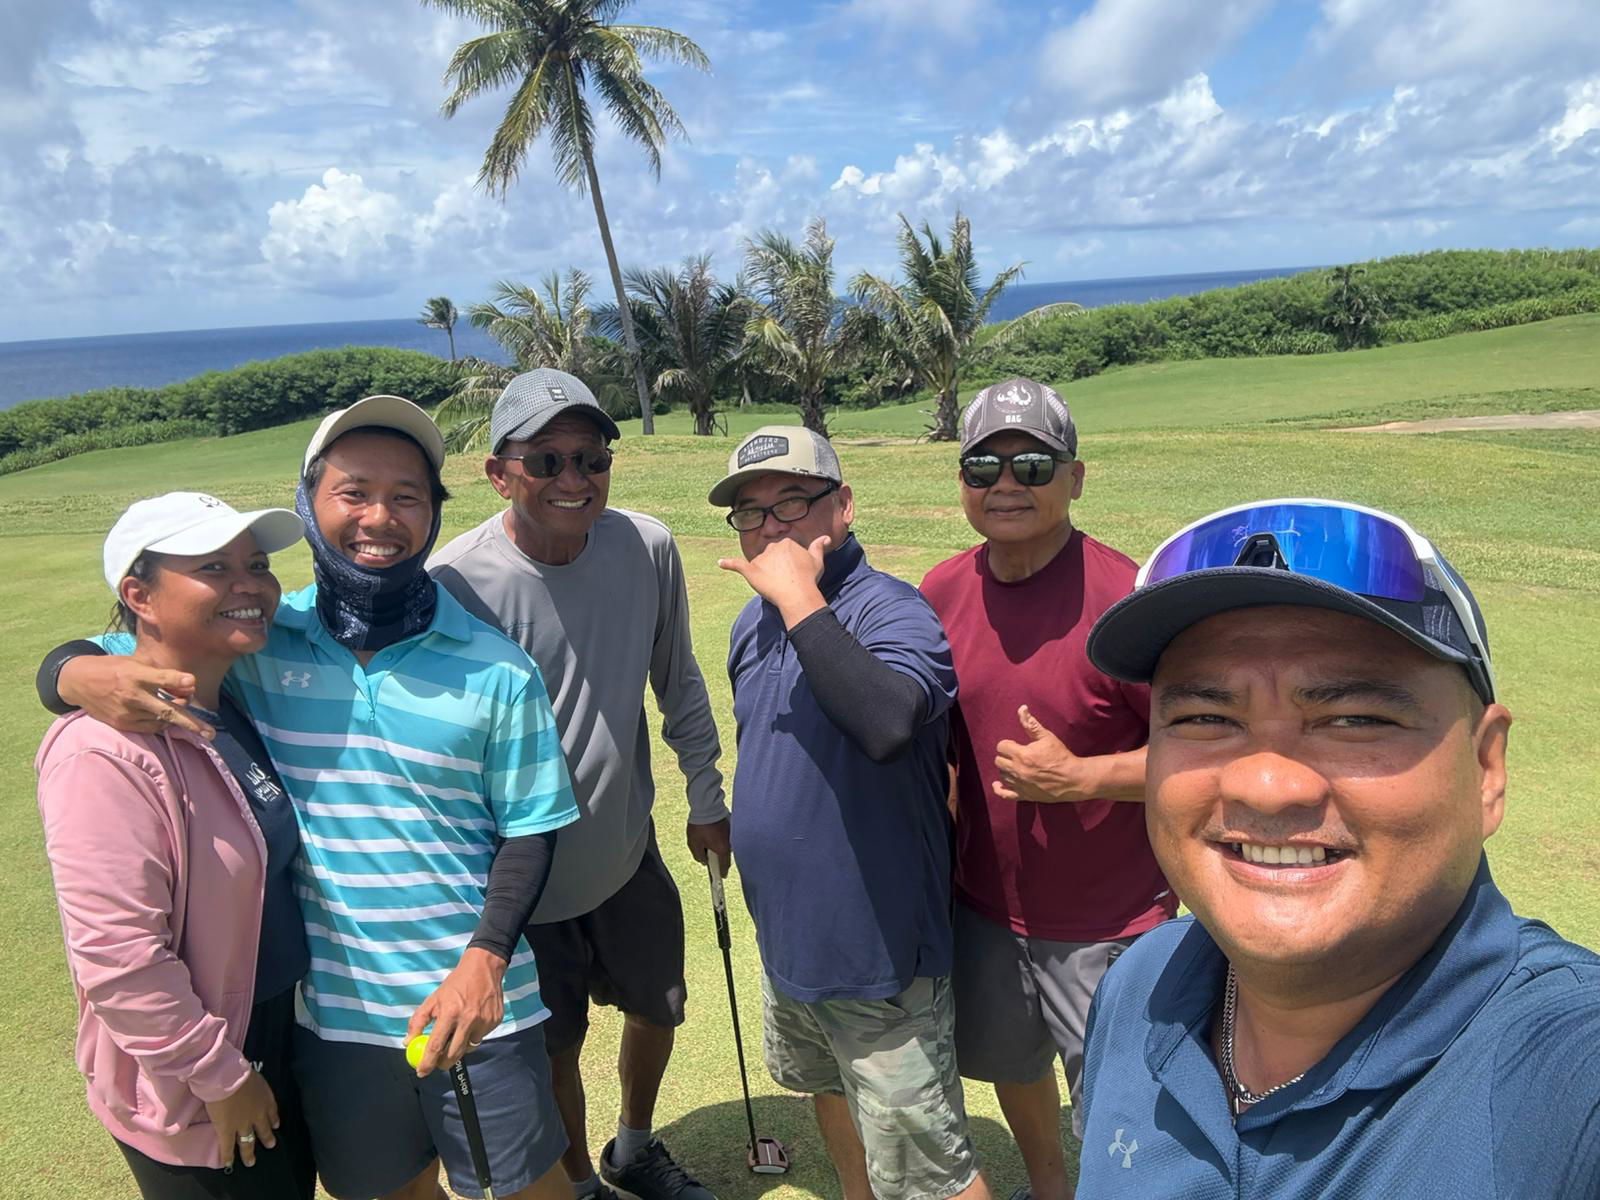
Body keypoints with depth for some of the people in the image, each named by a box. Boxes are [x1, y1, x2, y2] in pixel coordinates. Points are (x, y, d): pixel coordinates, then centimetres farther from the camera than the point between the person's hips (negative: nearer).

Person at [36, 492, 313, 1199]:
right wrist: (219, 1076, -19)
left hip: (287, 1032, 8)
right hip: (194, 1107, -8)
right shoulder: (106, 755, -28)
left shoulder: (241, 708, -1)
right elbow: (116, 959, -28)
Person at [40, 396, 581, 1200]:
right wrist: (88, 676, -23)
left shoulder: (495, 670, -11)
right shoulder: (253, 641, -7)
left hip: (474, 1004, -2)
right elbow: (66, 664, 1)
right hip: (330, 1012, 2)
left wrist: (487, 958, -18)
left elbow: (529, 829, -5)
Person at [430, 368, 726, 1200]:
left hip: (629, 852, 4)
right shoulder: (453, 585, -23)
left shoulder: (647, 547, -11)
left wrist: (706, 800, 9)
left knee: (657, 1011, 23)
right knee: (554, 1048, 16)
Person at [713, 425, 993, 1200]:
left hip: (877, 953, -8)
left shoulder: (889, 610, -23)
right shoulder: (754, 624, 3)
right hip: (787, 937, 9)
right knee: (826, 1088, 31)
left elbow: (888, 723, -44)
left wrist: (800, 597, -36)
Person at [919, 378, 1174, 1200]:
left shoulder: (1125, 599, -22)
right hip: (985, 906, 6)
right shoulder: (942, 592, -4)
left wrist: (1079, 777, -25)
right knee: (1009, 1065, 27)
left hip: (1108, 926, -5)